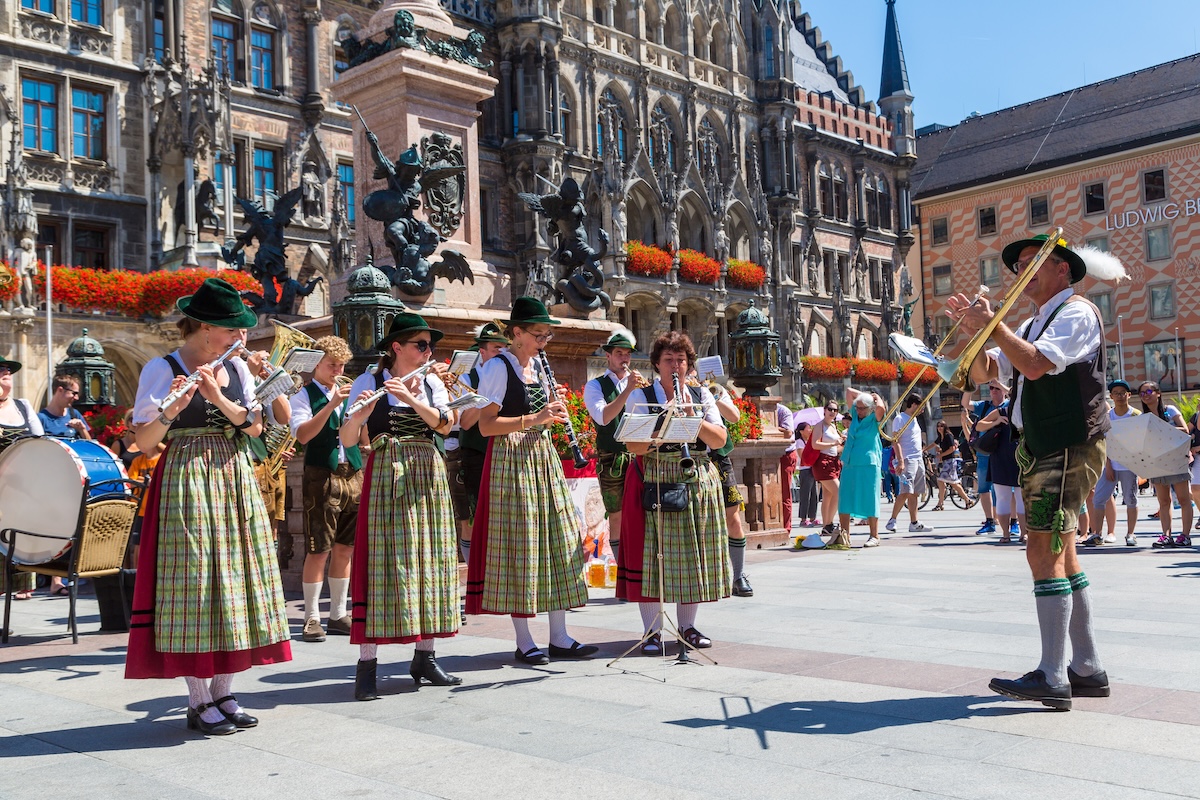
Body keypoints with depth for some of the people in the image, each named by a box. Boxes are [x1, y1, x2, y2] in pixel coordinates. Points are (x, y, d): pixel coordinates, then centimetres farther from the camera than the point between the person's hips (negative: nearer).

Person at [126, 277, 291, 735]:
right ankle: (199, 702, 5)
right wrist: (169, 412, -28)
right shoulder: (162, 370, -6)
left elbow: (255, 427, 0)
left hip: (234, 482, 6)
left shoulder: (236, 369, 10)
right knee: (193, 579, -4)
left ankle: (223, 692, 16)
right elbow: (144, 443, -9)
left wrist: (219, 399, -15)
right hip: (186, 484, -5)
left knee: (233, 576, 6)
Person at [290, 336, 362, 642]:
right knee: (318, 550, -4)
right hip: (321, 476, -5)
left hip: (353, 475, 5)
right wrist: (332, 404, -23)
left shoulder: (349, 393, 14)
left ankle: (338, 615, 18)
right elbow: (302, 434, -16)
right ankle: (312, 617, 5)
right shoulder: (304, 396, 0)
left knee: (344, 548, 9)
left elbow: (358, 436, 8)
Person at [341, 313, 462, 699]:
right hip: (385, 476, -4)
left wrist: (409, 398, -19)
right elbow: (347, 441, -6)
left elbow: (445, 423, -7)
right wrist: (358, 416, -26)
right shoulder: (368, 382, -1)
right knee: (382, 562, -8)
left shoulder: (432, 383, 11)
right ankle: (367, 664, -5)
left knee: (429, 561, 5)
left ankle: (424, 656, 13)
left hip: (428, 478, 5)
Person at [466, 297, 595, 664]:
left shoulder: (537, 366, 14)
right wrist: (533, 419, -22)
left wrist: (554, 407, 1)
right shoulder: (497, 368, -8)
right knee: (518, 547, -4)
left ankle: (559, 637, 12)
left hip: (542, 458, 8)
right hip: (511, 461, -8)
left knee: (555, 543, 6)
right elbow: (486, 425, -16)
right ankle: (524, 642, 5)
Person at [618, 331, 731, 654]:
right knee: (652, 553, -6)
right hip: (655, 482, -3)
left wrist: (694, 419, -14)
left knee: (693, 554, 6)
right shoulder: (641, 397, 2)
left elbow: (719, 440, 1)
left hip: (698, 482, 3)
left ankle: (687, 626, 18)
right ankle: (651, 631, 2)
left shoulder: (701, 395, 12)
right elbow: (634, 446, -9)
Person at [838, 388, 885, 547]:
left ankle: (874, 537, 5)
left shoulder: (874, 419, -1)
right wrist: (865, 395, 14)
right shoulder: (855, 415, 13)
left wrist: (877, 397, -4)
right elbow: (849, 391, 18)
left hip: (868, 465, -5)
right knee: (844, 499, 3)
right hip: (849, 465, 5)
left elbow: (881, 408, -23)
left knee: (869, 500, -2)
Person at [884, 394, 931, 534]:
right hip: (907, 460, -9)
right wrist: (900, 461, -23)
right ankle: (891, 521, -10)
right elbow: (896, 442, -14)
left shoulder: (914, 419, 20)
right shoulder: (900, 419, -7)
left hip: (918, 460, 9)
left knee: (915, 493, 6)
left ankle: (914, 524, 7)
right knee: (906, 492, -16)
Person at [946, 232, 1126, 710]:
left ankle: (1052, 678, -12)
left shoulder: (1076, 312, -8)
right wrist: (972, 328, 3)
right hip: (1039, 450, 10)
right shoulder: (1032, 326, 20)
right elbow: (984, 373, 18)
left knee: (1044, 554, -14)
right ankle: (1087, 670, 18)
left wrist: (992, 324, -16)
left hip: (1068, 448, -10)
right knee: (1060, 555, 11)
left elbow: (1036, 365, -24)